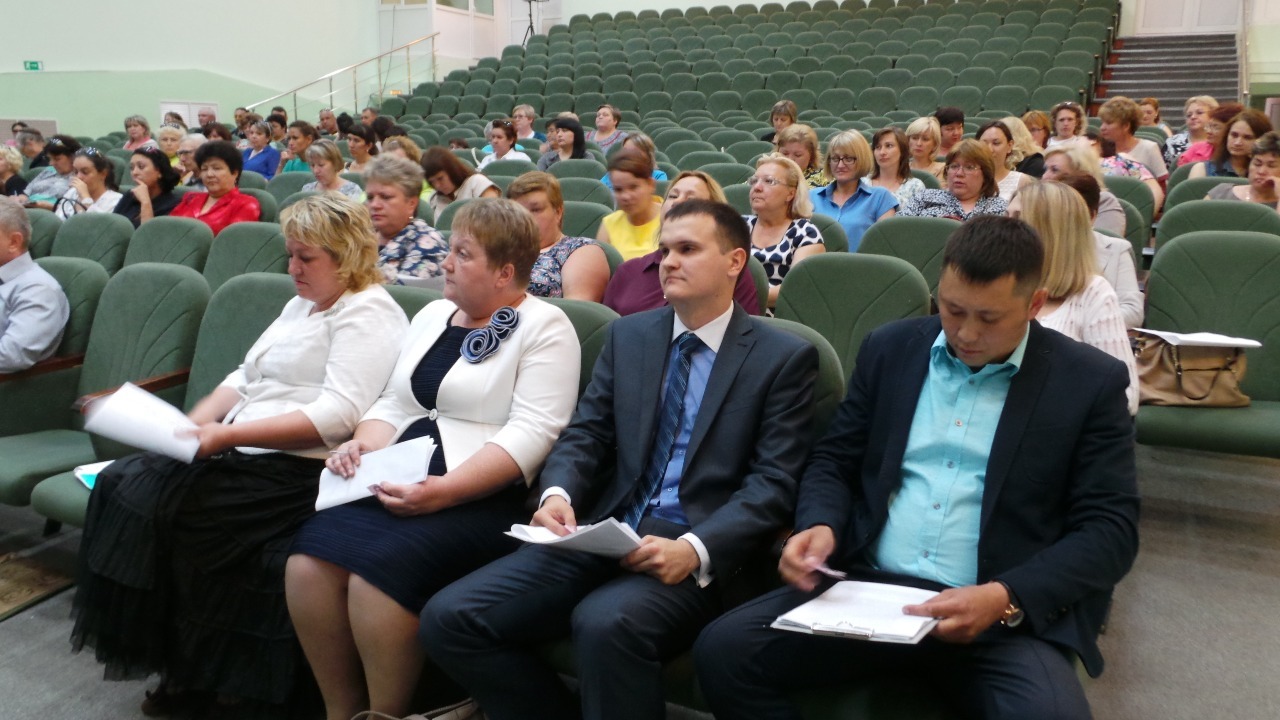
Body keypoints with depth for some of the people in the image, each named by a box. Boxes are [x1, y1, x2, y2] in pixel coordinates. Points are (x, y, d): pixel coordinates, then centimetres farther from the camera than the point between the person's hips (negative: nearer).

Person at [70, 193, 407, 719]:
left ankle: (190, 670, 0)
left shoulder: (368, 314, -10)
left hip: (300, 470, -9)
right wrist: (188, 427, 1)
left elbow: (340, 413, -21)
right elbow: (245, 379, 19)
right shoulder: (300, 305, 21)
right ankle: (176, 660, 0)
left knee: (154, 502, -20)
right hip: (245, 457, 10)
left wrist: (229, 434, -23)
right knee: (124, 482, -6)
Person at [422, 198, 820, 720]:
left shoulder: (785, 357, 2)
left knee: (606, 623, -36)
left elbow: (772, 483, -5)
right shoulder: (628, 335, 15)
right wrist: (557, 493, -12)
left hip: (698, 553, -5)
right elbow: (586, 434, 11)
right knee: (449, 618, -11)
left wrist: (695, 550, -21)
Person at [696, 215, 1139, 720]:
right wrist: (820, 525, -8)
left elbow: (1110, 528, -3)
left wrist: (1006, 599, -18)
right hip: (867, 588, 3)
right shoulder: (890, 349, 10)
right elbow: (834, 460, 14)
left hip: (1009, 617, -2)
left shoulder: (1091, 382, 1)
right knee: (722, 650, -18)